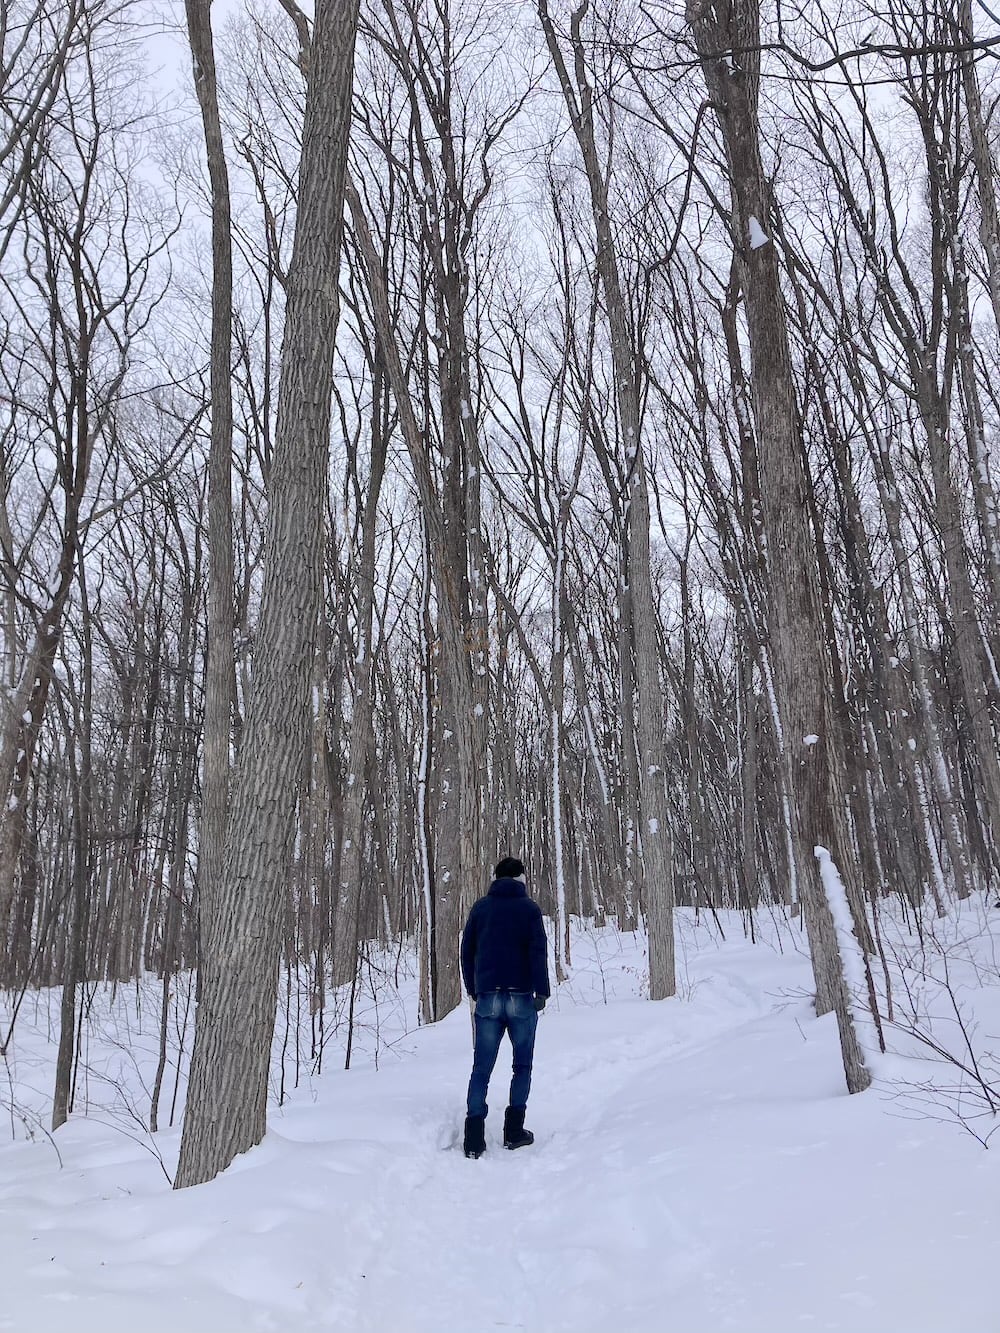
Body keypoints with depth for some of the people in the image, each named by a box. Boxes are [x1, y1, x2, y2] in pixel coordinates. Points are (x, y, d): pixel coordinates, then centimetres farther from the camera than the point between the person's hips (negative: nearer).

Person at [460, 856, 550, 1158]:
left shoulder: (480, 908, 9)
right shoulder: (529, 908, 1)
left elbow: (467, 951, 10)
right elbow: (538, 951, -8)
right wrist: (542, 991, -7)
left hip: (487, 998, 2)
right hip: (521, 997, -2)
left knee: (481, 1068, 4)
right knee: (522, 1065, 12)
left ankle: (474, 1139, -3)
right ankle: (514, 1131, 9)